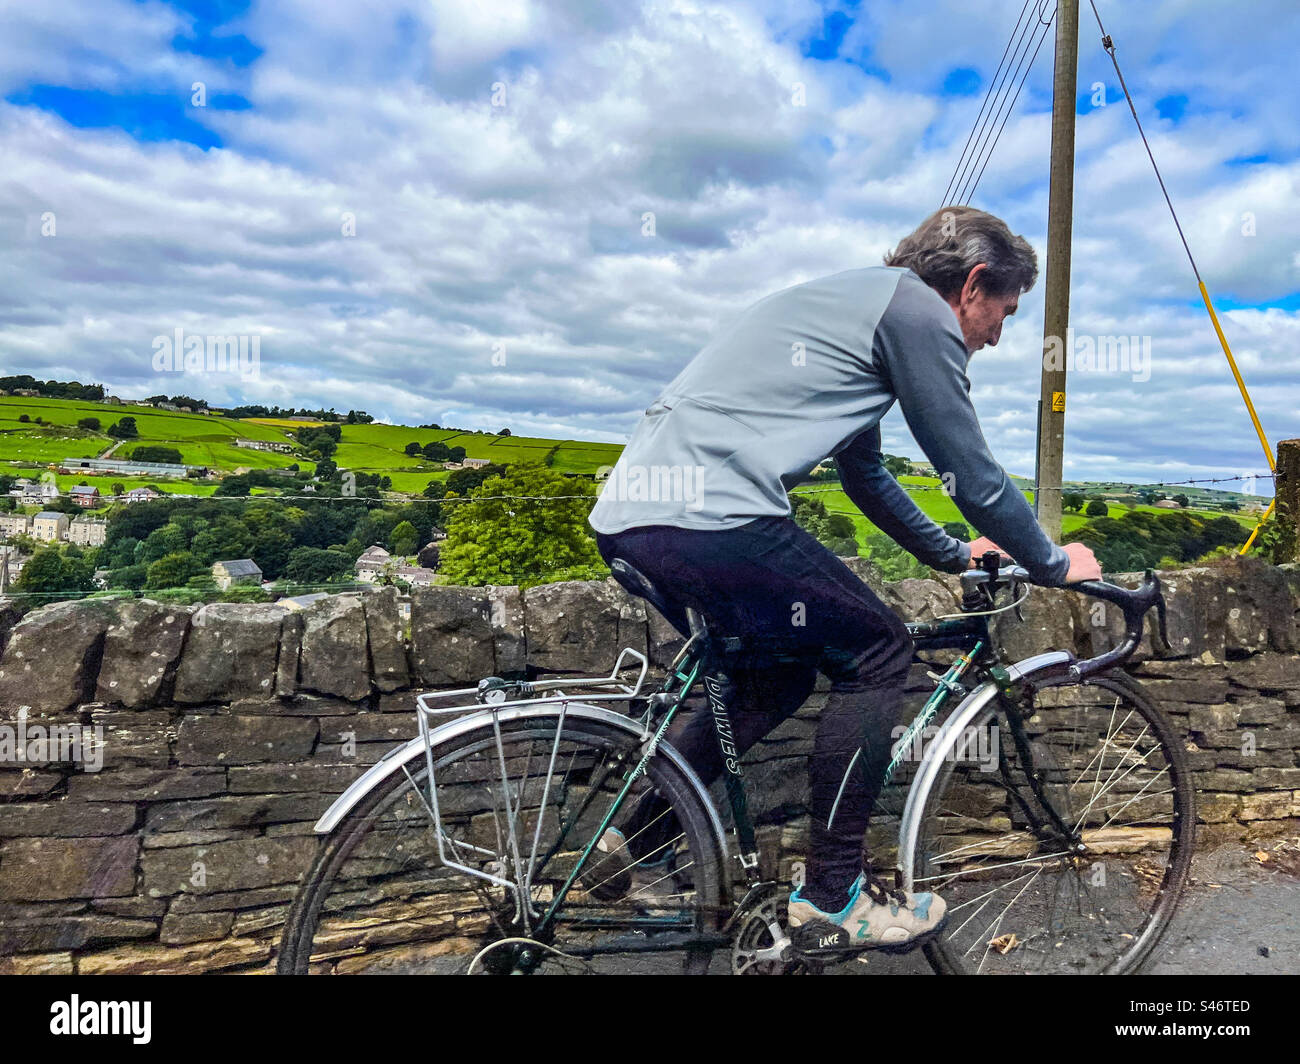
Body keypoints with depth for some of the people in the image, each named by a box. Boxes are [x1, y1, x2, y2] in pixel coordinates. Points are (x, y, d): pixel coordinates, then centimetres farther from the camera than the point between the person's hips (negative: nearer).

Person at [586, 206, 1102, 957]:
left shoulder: (853, 302, 30)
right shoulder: (919, 309, 1)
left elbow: (867, 474, 37)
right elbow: (973, 475, 2)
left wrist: (953, 554, 44)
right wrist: (1053, 564, 20)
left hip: (629, 514, 10)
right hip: (711, 518, -10)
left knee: (781, 675, 23)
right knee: (878, 651, 5)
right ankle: (833, 900, 12)